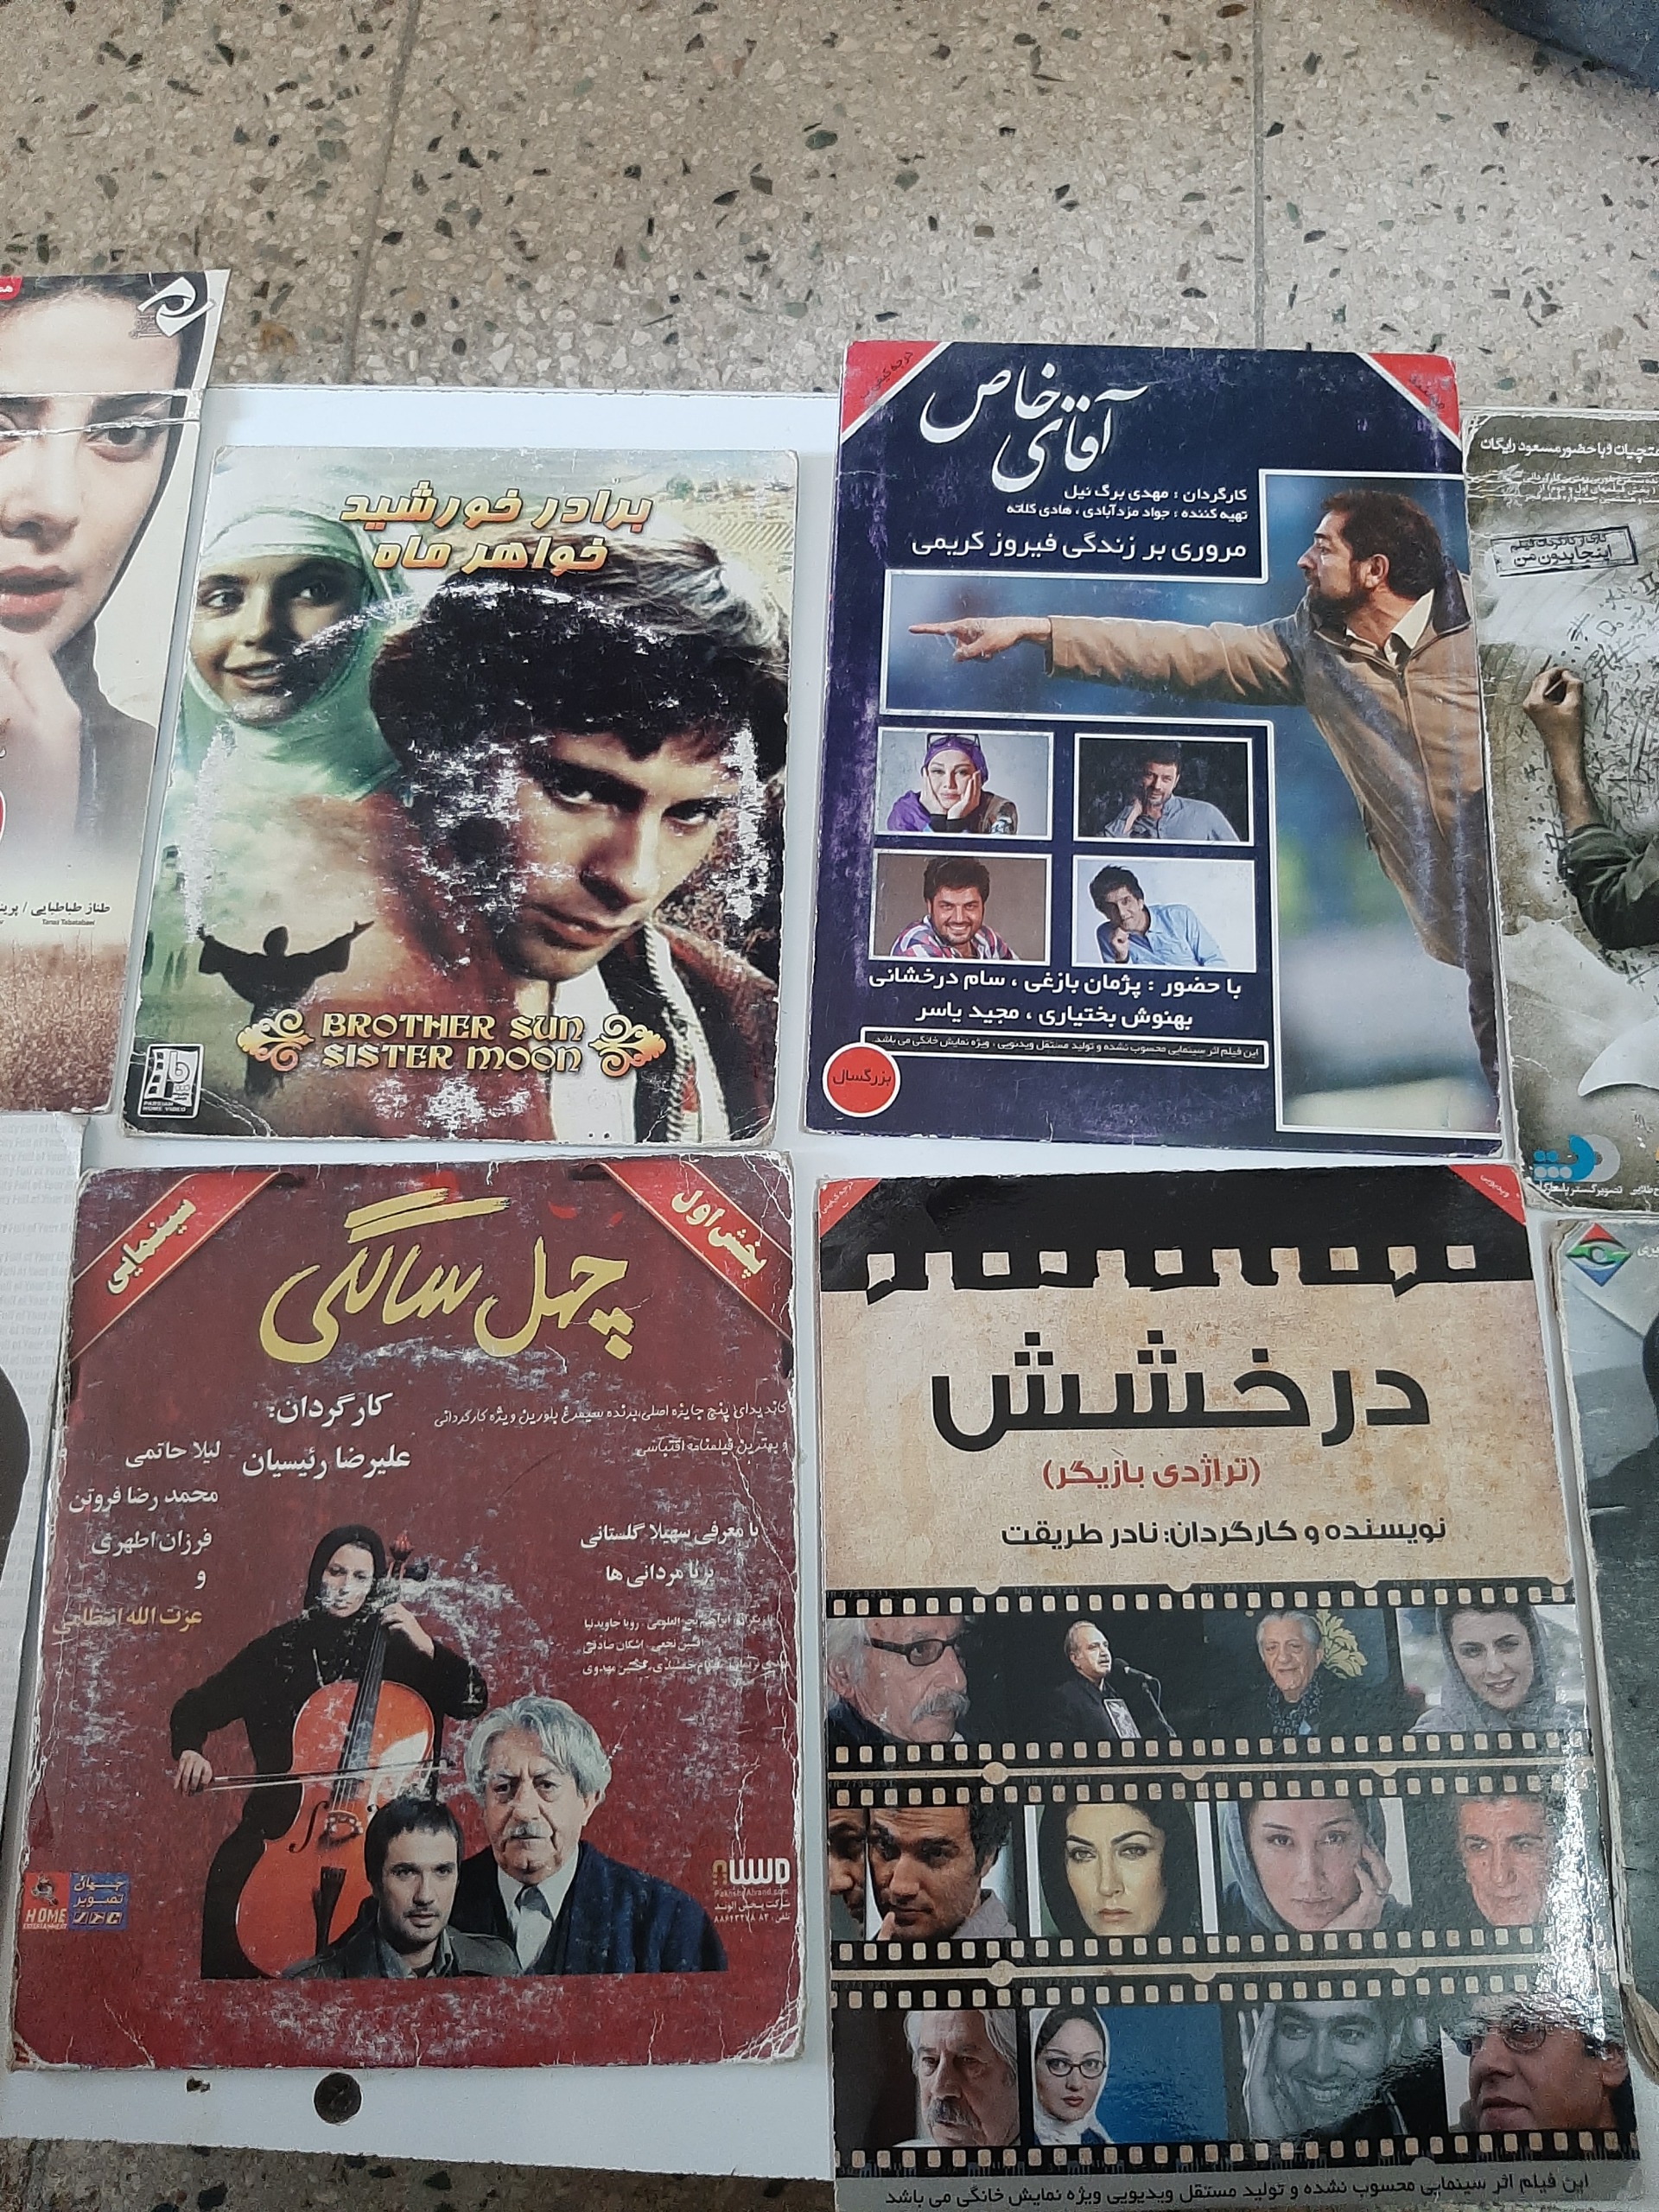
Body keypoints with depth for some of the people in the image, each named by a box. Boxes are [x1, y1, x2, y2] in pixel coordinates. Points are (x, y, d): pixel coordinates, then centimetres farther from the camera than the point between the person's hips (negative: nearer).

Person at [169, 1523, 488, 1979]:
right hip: (287, 1815, 2)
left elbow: (473, 1700, -3)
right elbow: (197, 1707, 14)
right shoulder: (280, 1647, 9)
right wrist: (190, 1750, -7)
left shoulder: (396, 1648, 4)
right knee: (232, 1873, -21)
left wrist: (427, 1646, -15)